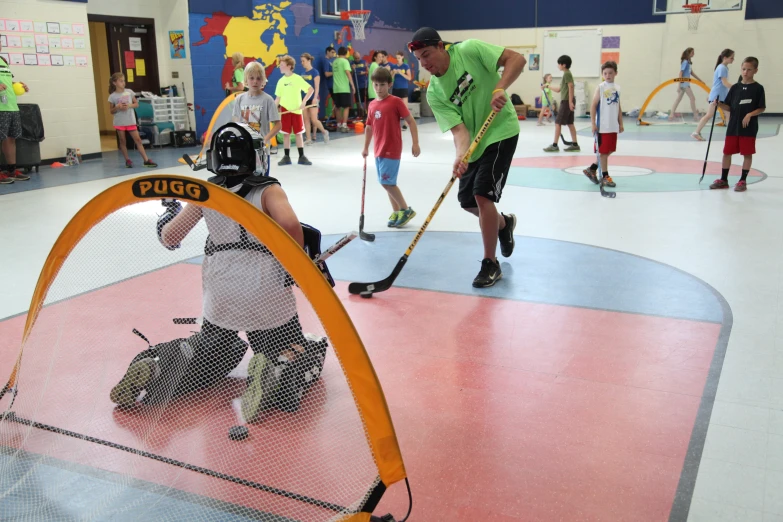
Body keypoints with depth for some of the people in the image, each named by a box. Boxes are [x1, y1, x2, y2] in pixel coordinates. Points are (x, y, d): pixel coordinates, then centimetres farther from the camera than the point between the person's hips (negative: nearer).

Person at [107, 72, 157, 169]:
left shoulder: (129, 92, 1)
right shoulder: (112, 96, -4)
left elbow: (136, 104, 7)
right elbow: (111, 111, 1)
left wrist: (129, 105, -12)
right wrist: (117, 107, -18)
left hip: (130, 121, 1)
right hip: (119, 122, -1)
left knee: (138, 140, -1)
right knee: (123, 142, 6)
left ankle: (146, 160, -2)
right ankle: (127, 160, 16)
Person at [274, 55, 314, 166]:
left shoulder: (298, 78, -6)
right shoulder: (281, 81, 5)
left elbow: (311, 89, -7)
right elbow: (278, 98, 8)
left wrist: (304, 102, -16)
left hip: (296, 110, -3)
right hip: (285, 110, 3)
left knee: (298, 134, 4)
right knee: (286, 134, 4)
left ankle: (302, 157, 11)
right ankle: (287, 157, 11)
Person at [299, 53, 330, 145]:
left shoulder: (315, 72, -8)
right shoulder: (303, 73, 10)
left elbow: (317, 86, -12)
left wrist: (315, 98, -20)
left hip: (313, 98, -6)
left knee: (314, 119, -8)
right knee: (306, 119, 2)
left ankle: (324, 132, 16)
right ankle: (309, 138, 6)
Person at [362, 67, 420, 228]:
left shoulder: (396, 102, -9)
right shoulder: (372, 105, 9)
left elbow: (411, 121, -9)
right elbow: (369, 127, 19)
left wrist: (415, 143, -14)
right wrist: (366, 147, 21)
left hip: (392, 149, -7)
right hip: (379, 149, 7)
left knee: (387, 182, -9)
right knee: (387, 182, 11)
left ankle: (406, 210, 5)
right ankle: (396, 212, 22)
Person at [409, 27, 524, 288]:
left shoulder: (470, 50, -15)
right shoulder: (434, 93, -7)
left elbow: (516, 59, -18)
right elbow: (459, 128, -15)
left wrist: (499, 89, -33)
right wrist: (461, 154, -34)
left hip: (501, 131, -6)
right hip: (474, 141, 6)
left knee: (482, 195, -15)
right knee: (468, 201, 11)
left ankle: (490, 264, 0)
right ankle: (503, 223, 44)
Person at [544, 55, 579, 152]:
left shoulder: (567, 74, -10)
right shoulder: (567, 74, 19)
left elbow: (571, 87, -20)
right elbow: (559, 89, 24)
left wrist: (570, 101, -24)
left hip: (567, 101, -10)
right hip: (567, 102, 10)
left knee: (558, 123, -7)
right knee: (570, 123, 9)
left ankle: (555, 145, -5)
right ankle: (575, 145, 9)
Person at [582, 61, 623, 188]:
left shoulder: (617, 88, 10)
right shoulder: (601, 88, -6)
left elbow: (618, 107, 15)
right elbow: (593, 106, -8)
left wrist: (621, 124, 12)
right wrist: (593, 124, -13)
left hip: (614, 126, 6)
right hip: (602, 126, -6)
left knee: (610, 150, 10)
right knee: (604, 151, 0)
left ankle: (592, 169, 23)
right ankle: (605, 175, 8)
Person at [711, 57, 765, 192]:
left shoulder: (758, 88, -4)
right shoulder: (735, 87, 6)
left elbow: (762, 108, -3)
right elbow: (729, 107, 8)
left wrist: (750, 115, -17)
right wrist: (719, 104, -10)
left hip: (749, 128, -4)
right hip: (733, 126, 4)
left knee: (747, 154, 3)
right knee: (727, 152, 7)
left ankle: (743, 181, 11)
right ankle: (723, 180, 18)